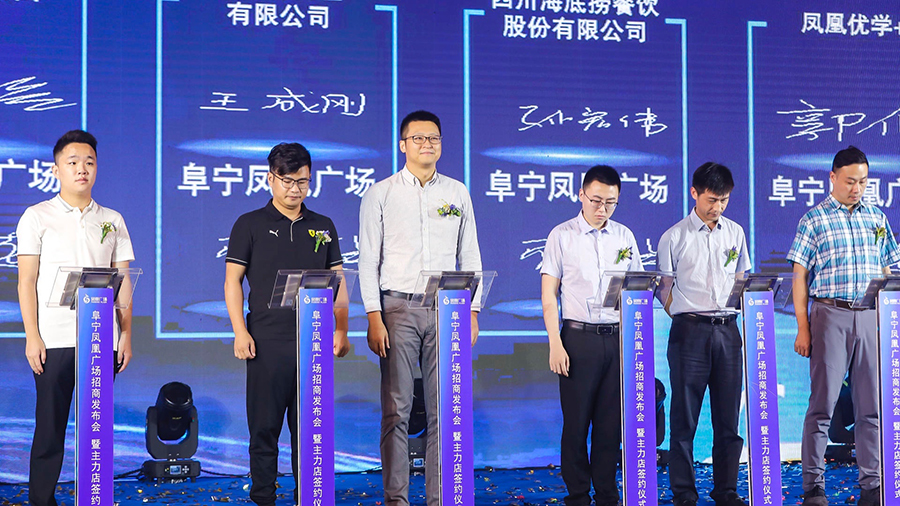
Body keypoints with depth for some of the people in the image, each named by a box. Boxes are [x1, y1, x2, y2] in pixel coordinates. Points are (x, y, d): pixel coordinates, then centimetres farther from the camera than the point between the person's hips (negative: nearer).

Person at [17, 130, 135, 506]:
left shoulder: (113, 221, 12)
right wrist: (32, 336, -7)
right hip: (54, 340, -2)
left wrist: (126, 333, 4)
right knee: (50, 426, 1)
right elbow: (26, 281, 1)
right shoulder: (37, 217, 4)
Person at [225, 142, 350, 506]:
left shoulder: (323, 227, 13)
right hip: (267, 341, -2)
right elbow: (232, 281, 2)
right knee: (265, 425, 1)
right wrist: (240, 331, -8)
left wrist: (341, 330, 3)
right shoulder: (250, 225, 4)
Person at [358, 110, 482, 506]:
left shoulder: (458, 193, 12)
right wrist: (374, 317, -8)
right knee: (396, 409, -2)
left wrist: (473, 312, 5)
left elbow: (470, 257, 12)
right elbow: (368, 260, 1)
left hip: (446, 309, 2)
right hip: (398, 309, -2)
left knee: (444, 408, 3)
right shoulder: (380, 194, 4)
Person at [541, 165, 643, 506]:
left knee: (612, 422, 5)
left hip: (617, 338, 3)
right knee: (576, 421, 0)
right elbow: (548, 295, 0)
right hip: (578, 337, -3)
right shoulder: (562, 235, 2)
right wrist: (556, 345, -8)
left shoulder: (625, 237, 11)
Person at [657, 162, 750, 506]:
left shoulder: (735, 233, 13)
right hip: (690, 331, -3)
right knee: (685, 417, -1)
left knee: (728, 416, 5)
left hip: (728, 329, 4)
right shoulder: (674, 237, 2)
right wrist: (682, 316, -6)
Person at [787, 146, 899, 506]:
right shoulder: (814, 219, 2)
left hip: (871, 318, 4)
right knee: (822, 403, -3)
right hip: (831, 316, -4)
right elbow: (800, 276, 0)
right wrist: (803, 328, -6)